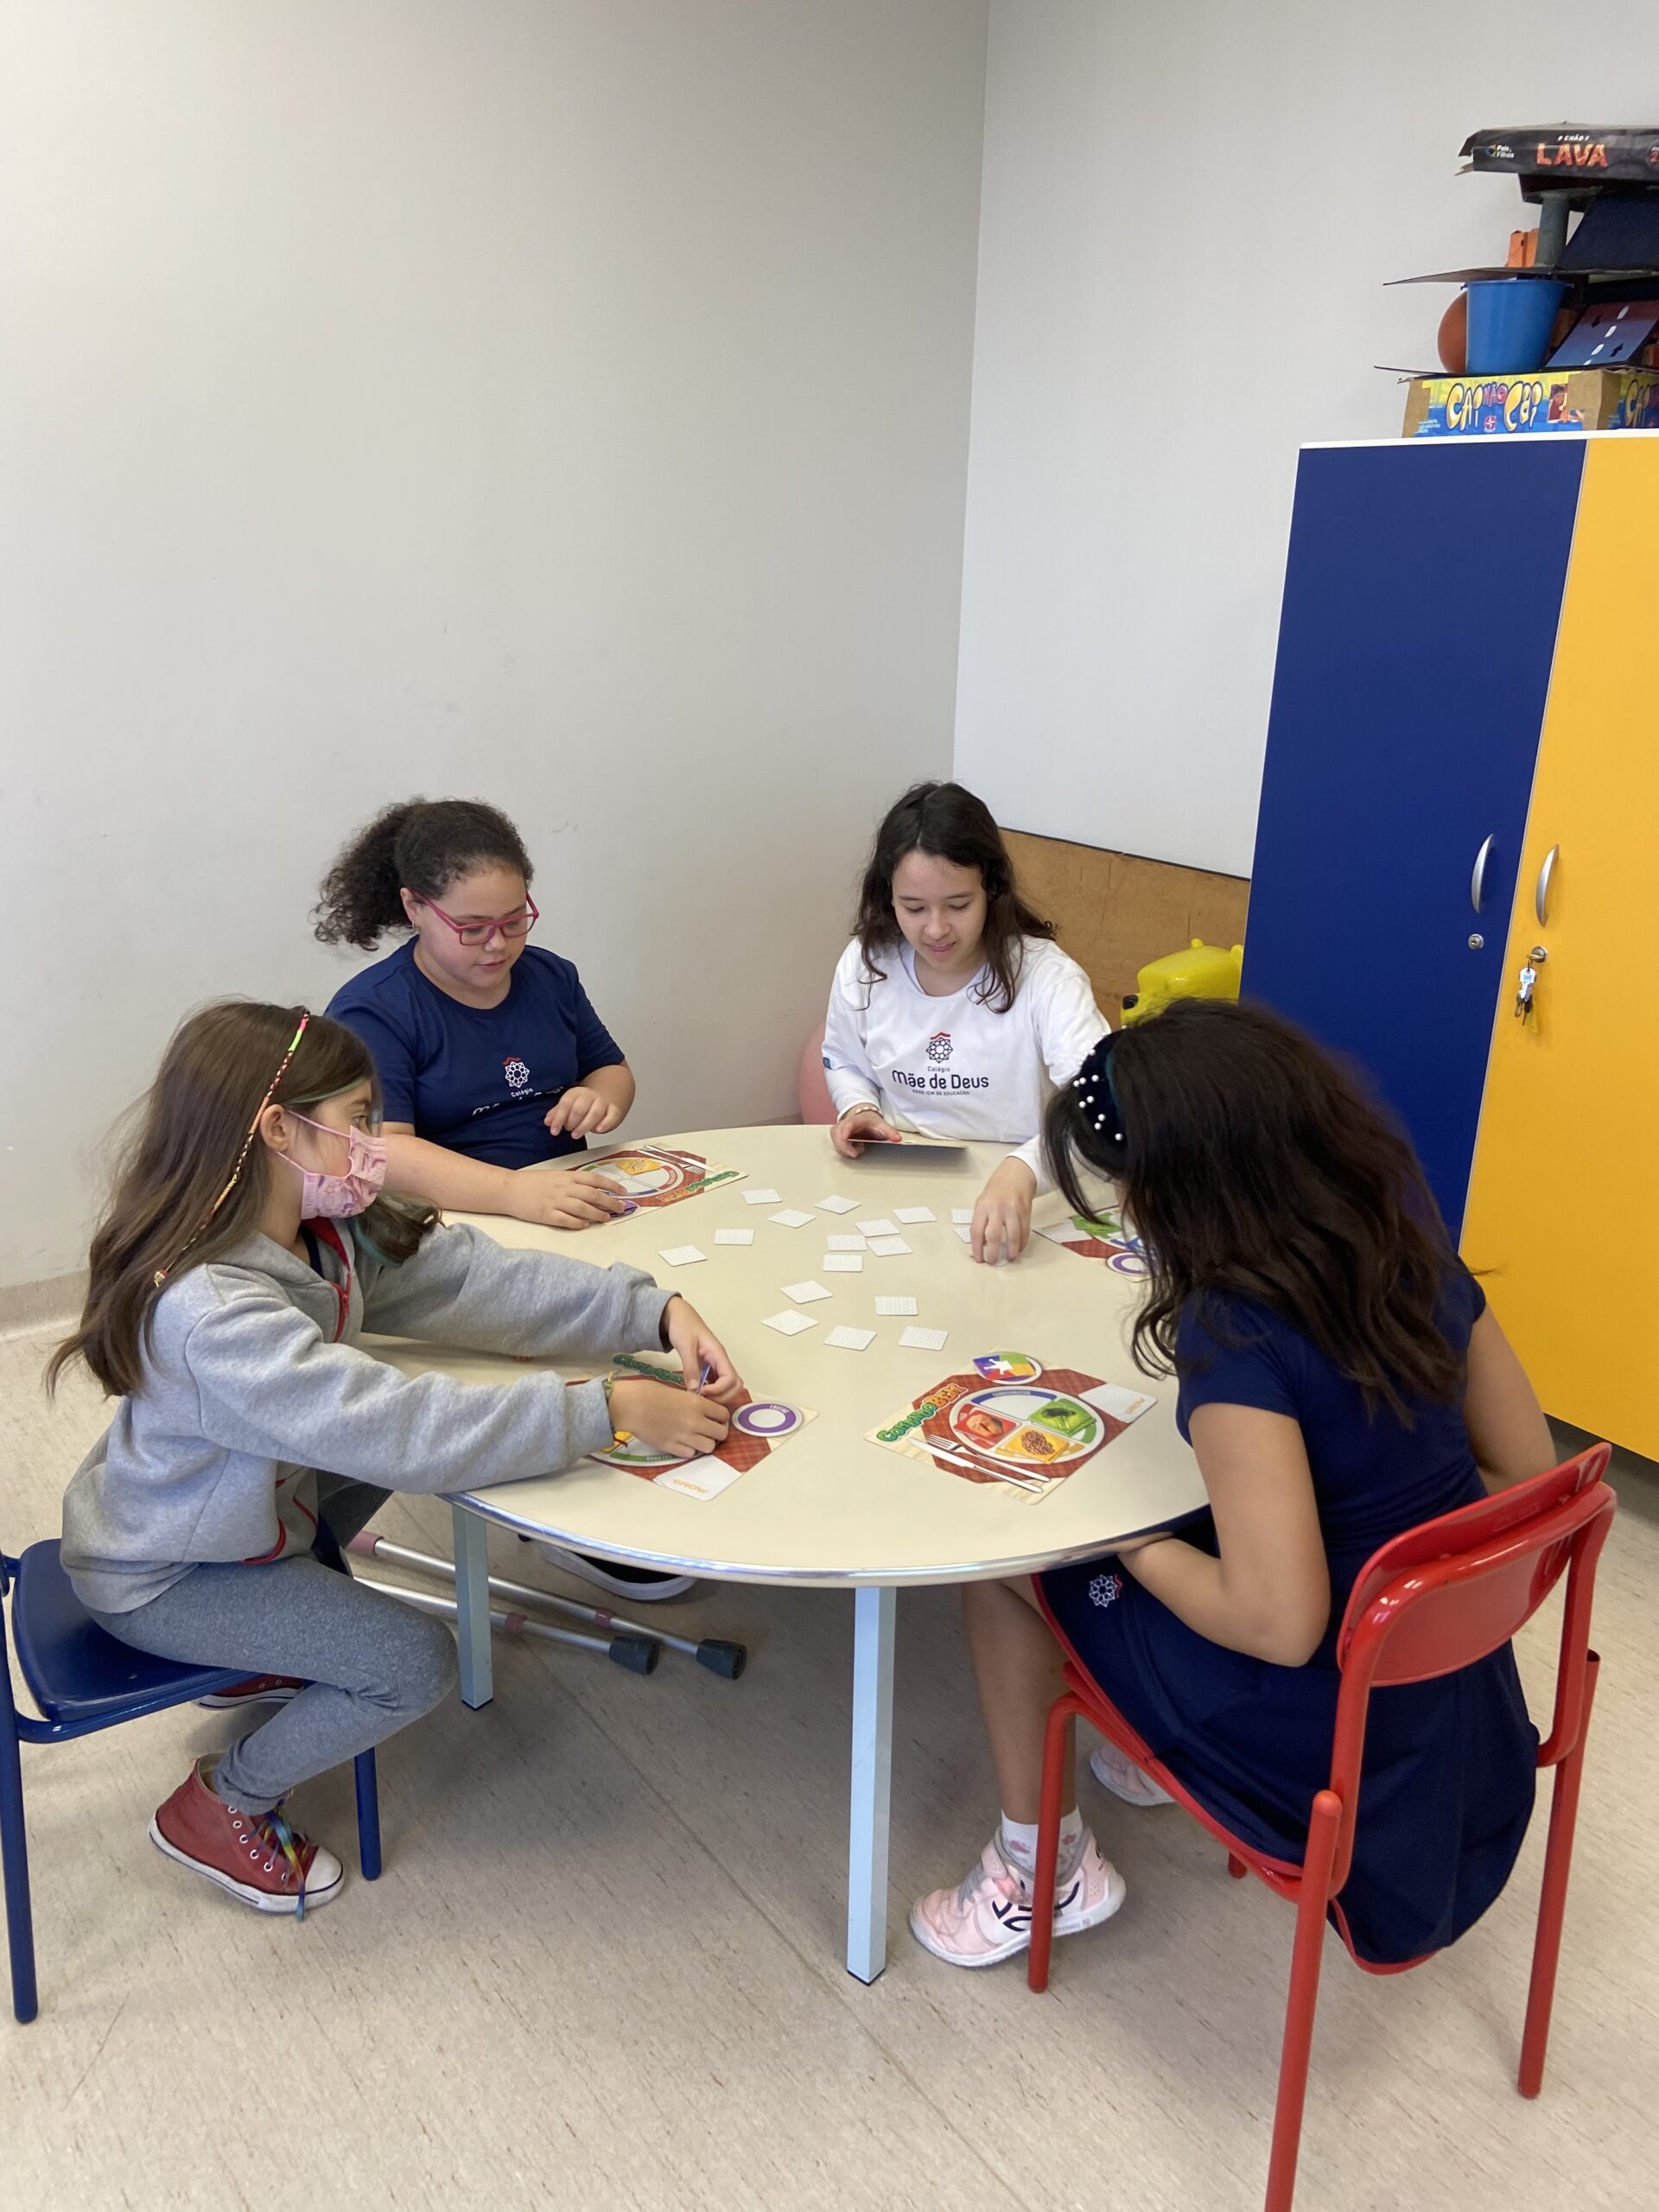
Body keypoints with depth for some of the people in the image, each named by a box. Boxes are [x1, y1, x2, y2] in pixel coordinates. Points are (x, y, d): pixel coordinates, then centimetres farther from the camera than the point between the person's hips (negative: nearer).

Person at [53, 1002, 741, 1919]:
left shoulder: (334, 1229, -12)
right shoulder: (207, 1310, -38)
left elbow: (477, 1278, -15)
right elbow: (403, 1430, -42)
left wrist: (658, 1313, -28)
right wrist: (608, 1409, -40)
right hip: (160, 1577, -8)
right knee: (414, 1663, -12)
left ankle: (258, 1659, 24)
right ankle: (220, 1805, 13)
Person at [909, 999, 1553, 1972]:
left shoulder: (1237, 1334, -28)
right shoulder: (1411, 1237, -7)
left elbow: (1280, 1624, -29)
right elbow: (1529, 1464, 3)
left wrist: (1134, 1543, -12)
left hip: (1333, 1746, -7)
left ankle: (1043, 1866, 21)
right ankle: (1158, 1751, 37)